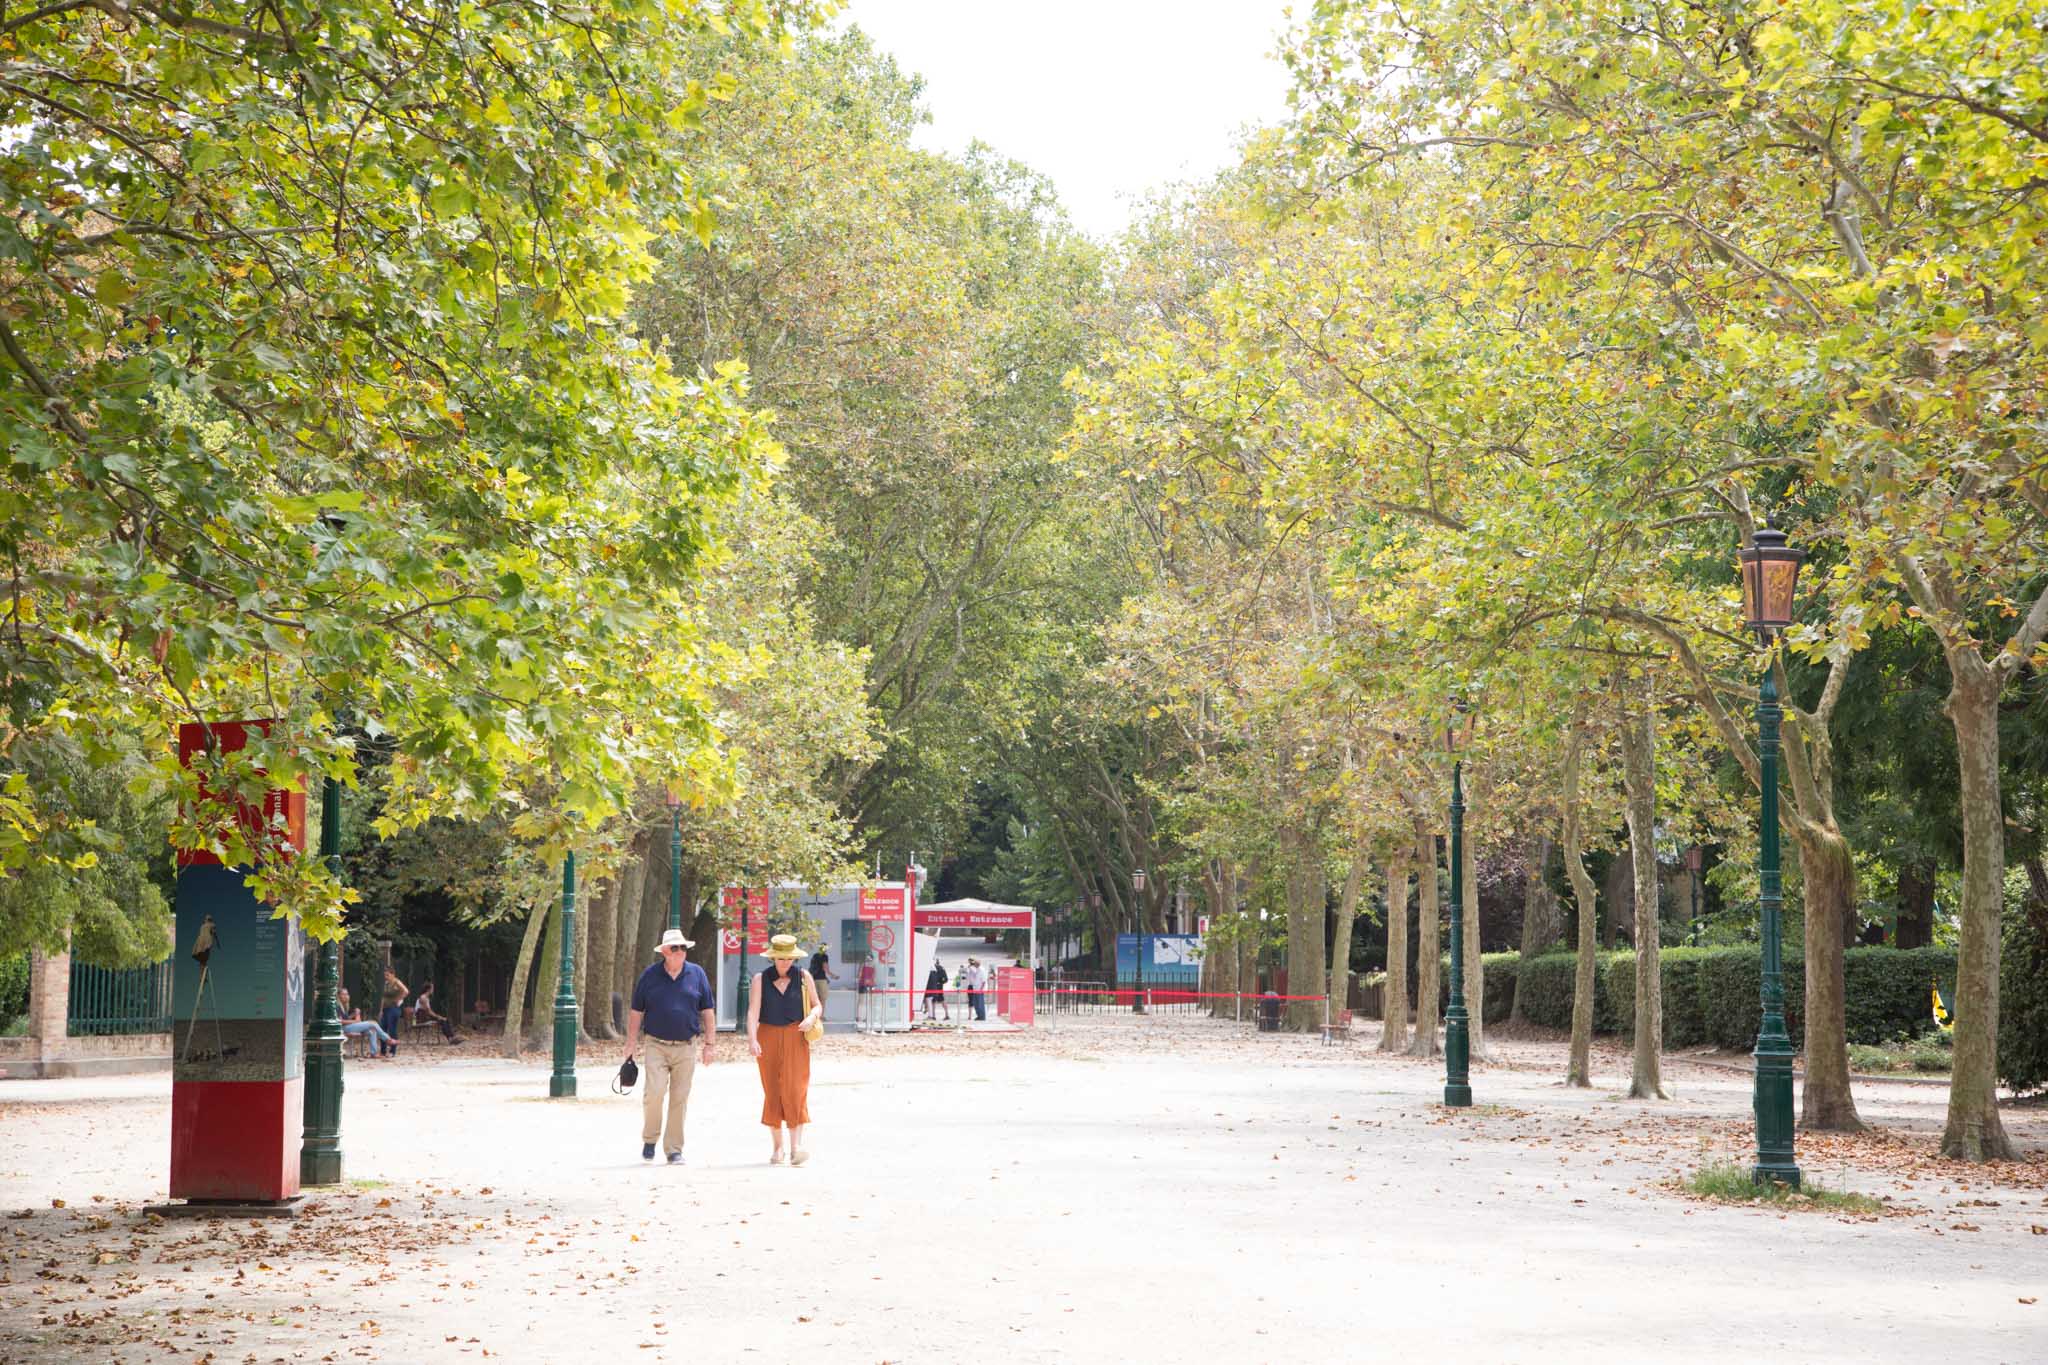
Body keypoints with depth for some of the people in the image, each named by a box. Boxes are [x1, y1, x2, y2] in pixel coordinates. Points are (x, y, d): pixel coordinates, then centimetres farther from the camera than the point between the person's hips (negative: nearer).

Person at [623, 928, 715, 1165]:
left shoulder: (697, 974, 6)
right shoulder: (650, 975, 4)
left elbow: (707, 1012, 9)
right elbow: (636, 1012, 9)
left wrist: (708, 1044, 5)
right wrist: (632, 1041, 3)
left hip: (686, 1047, 1)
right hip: (657, 1046, -1)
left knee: (680, 1099, 1)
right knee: (654, 1092, -15)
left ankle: (674, 1150, 9)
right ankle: (649, 1140, 7)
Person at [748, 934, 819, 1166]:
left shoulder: (803, 977, 4)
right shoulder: (761, 979, 2)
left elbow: (817, 1006, 11)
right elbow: (753, 1011, -8)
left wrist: (812, 1017, -13)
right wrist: (752, 1040, -22)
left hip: (795, 1039, -1)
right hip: (768, 1038, 1)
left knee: (795, 1089, -12)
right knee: (772, 1092, 4)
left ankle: (796, 1146, -19)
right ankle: (777, 1147, 14)